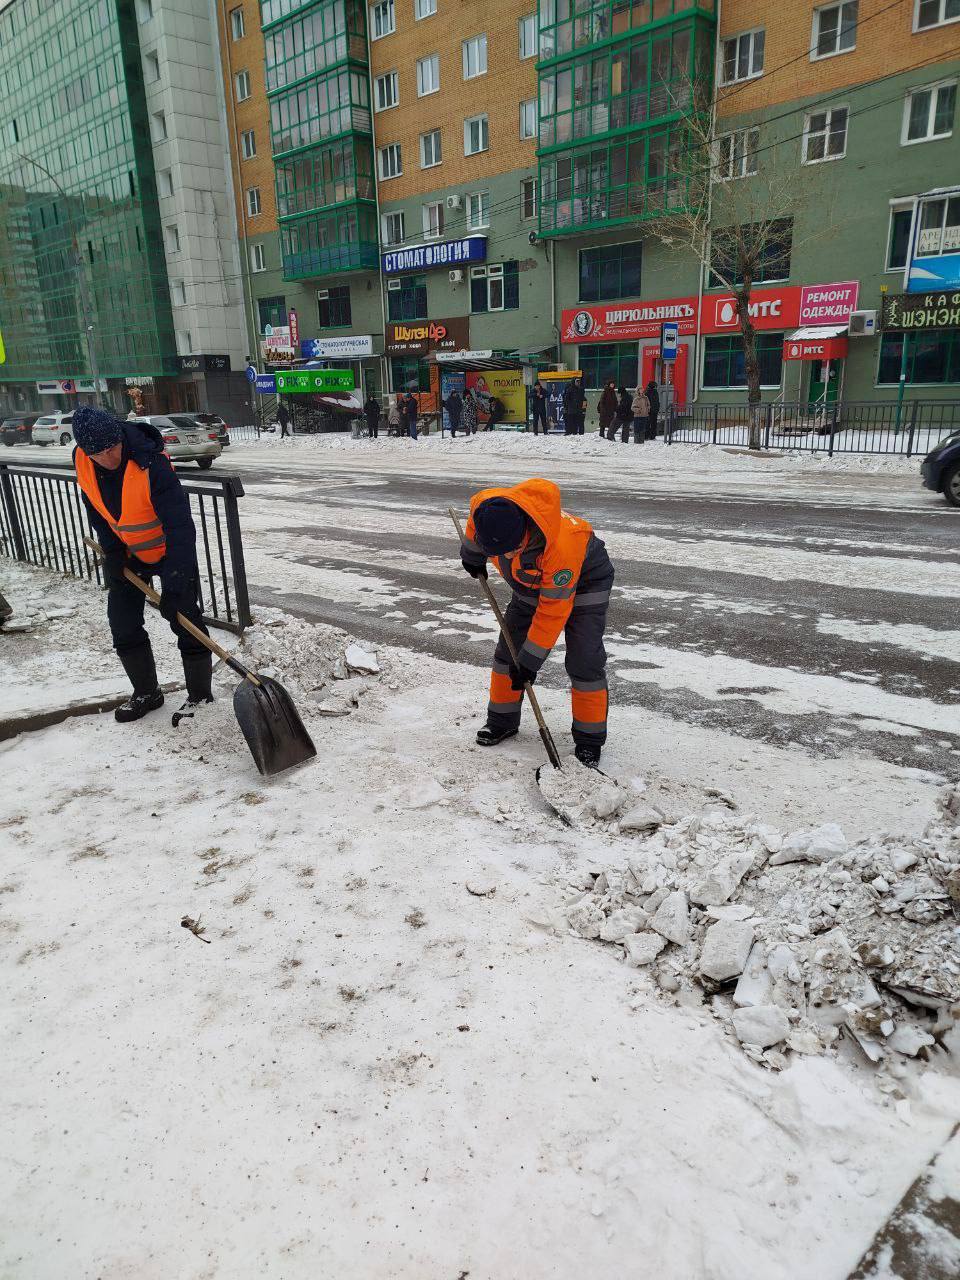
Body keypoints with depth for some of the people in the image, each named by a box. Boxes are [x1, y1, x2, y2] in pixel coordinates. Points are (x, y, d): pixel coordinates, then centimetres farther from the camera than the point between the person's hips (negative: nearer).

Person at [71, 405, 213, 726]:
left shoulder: (151, 465, -33)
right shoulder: (81, 460, -13)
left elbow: (180, 526, -35)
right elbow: (95, 507, 5)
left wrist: (174, 585, -38)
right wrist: (112, 549, -7)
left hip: (169, 548, -6)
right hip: (127, 551, 6)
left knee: (185, 622, -5)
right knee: (123, 626, 8)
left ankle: (200, 695, 11)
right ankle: (146, 693, 24)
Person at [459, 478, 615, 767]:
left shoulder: (562, 544, -44)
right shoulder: (488, 507, -30)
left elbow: (553, 609, -33)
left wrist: (531, 660, -27)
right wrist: (472, 556, 13)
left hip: (584, 581, -6)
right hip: (532, 581, 6)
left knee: (584, 662, -13)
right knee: (508, 649, 4)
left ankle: (589, 739, 1)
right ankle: (502, 721, 20)